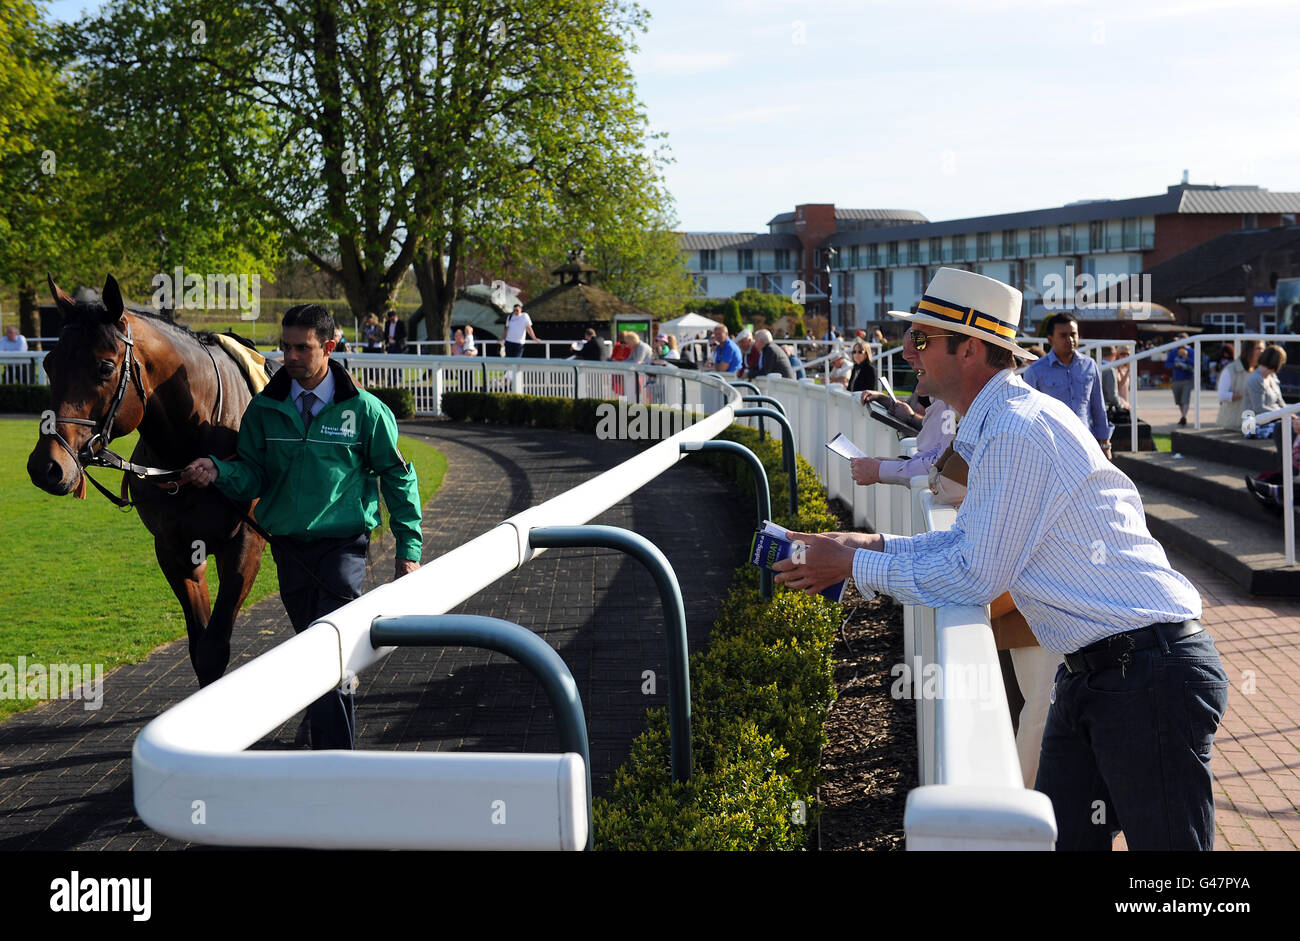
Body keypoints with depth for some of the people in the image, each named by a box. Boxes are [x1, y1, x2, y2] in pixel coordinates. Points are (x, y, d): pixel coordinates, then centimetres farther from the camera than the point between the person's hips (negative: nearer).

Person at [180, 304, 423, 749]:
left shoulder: (363, 409, -5)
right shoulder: (264, 409, 1)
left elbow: (397, 476, 2)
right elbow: (252, 478, 4)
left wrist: (408, 547, -1)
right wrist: (218, 470, -18)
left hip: (344, 542, -4)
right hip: (288, 545, 4)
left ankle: (335, 754, -11)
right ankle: (338, 724, 38)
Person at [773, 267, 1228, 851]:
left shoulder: (1018, 432, -21)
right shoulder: (1002, 422, 12)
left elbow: (973, 578, -19)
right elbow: (967, 541, 20)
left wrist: (855, 566, -8)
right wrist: (872, 545, 10)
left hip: (1149, 676, -10)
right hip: (1090, 672, 10)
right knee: (1060, 838, 15)